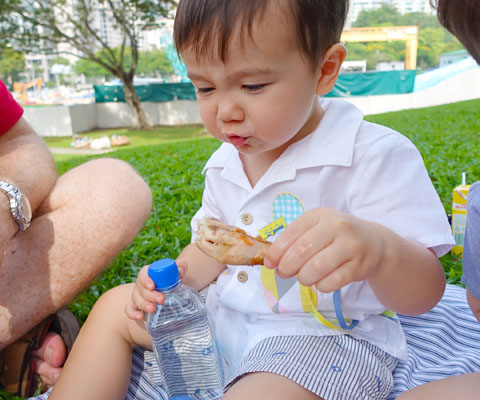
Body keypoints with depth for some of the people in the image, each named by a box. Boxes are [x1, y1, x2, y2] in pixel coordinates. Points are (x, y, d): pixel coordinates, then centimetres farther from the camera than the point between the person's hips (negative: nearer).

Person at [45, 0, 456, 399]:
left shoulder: (375, 157, -19)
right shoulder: (224, 165, 4)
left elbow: (423, 294, -21)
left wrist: (378, 248, -44)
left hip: (326, 338, -6)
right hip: (228, 317, 7)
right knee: (115, 306, 8)